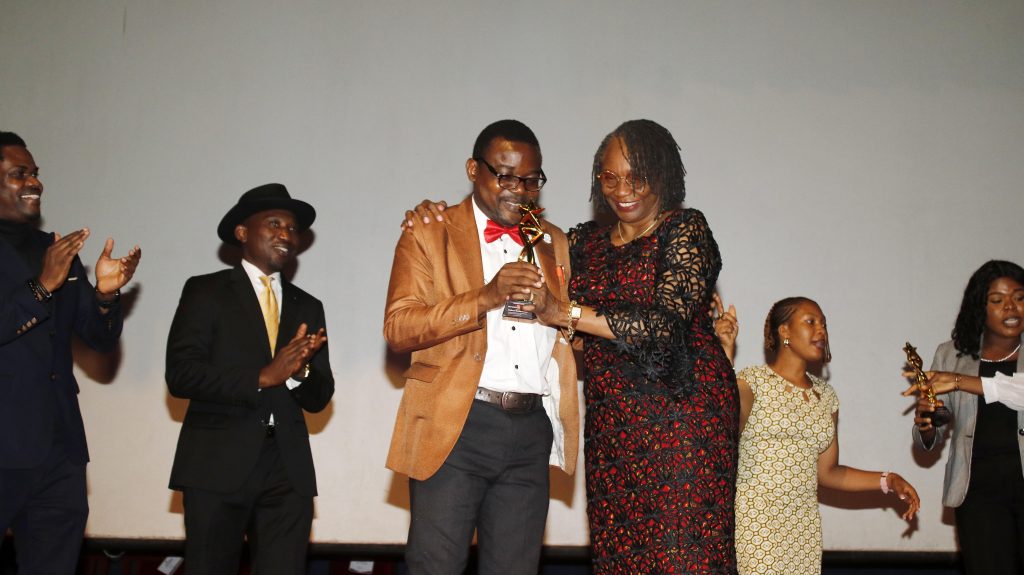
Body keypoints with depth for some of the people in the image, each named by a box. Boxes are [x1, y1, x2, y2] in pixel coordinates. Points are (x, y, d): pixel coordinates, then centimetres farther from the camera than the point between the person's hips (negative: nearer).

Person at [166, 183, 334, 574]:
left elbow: (319, 398, 11)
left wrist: (300, 371, -11)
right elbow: (180, 374, -8)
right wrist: (262, 377, -16)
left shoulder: (308, 307, 15)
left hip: (288, 470, 3)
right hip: (217, 465, -3)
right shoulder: (205, 291, 3)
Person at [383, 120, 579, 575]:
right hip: (454, 427, -4)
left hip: (531, 431, 4)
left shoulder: (553, 242, 18)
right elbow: (398, 328, -9)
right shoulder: (429, 234, 3)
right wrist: (485, 298, -20)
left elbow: (569, 329, 26)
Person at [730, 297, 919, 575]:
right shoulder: (751, 381, -5)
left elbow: (827, 472, 17)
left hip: (804, 528, 5)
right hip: (753, 522, -5)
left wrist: (887, 480, 5)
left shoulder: (826, 395, 13)